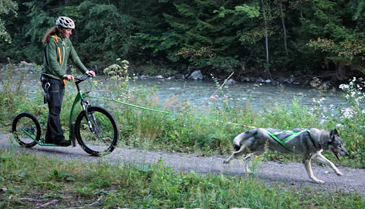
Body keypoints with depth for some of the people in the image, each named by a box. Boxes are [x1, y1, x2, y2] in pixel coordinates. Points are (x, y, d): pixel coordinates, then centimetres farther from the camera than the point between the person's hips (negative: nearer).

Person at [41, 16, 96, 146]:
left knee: (56, 109, 9)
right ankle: (58, 137, -11)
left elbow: (75, 58, 11)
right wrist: (64, 75, -37)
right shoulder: (52, 41, -14)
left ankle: (49, 137, 15)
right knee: (55, 108, -11)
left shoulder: (67, 41, 11)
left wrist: (85, 71, -1)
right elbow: (52, 62, -25)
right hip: (51, 79, -8)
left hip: (60, 79, 8)